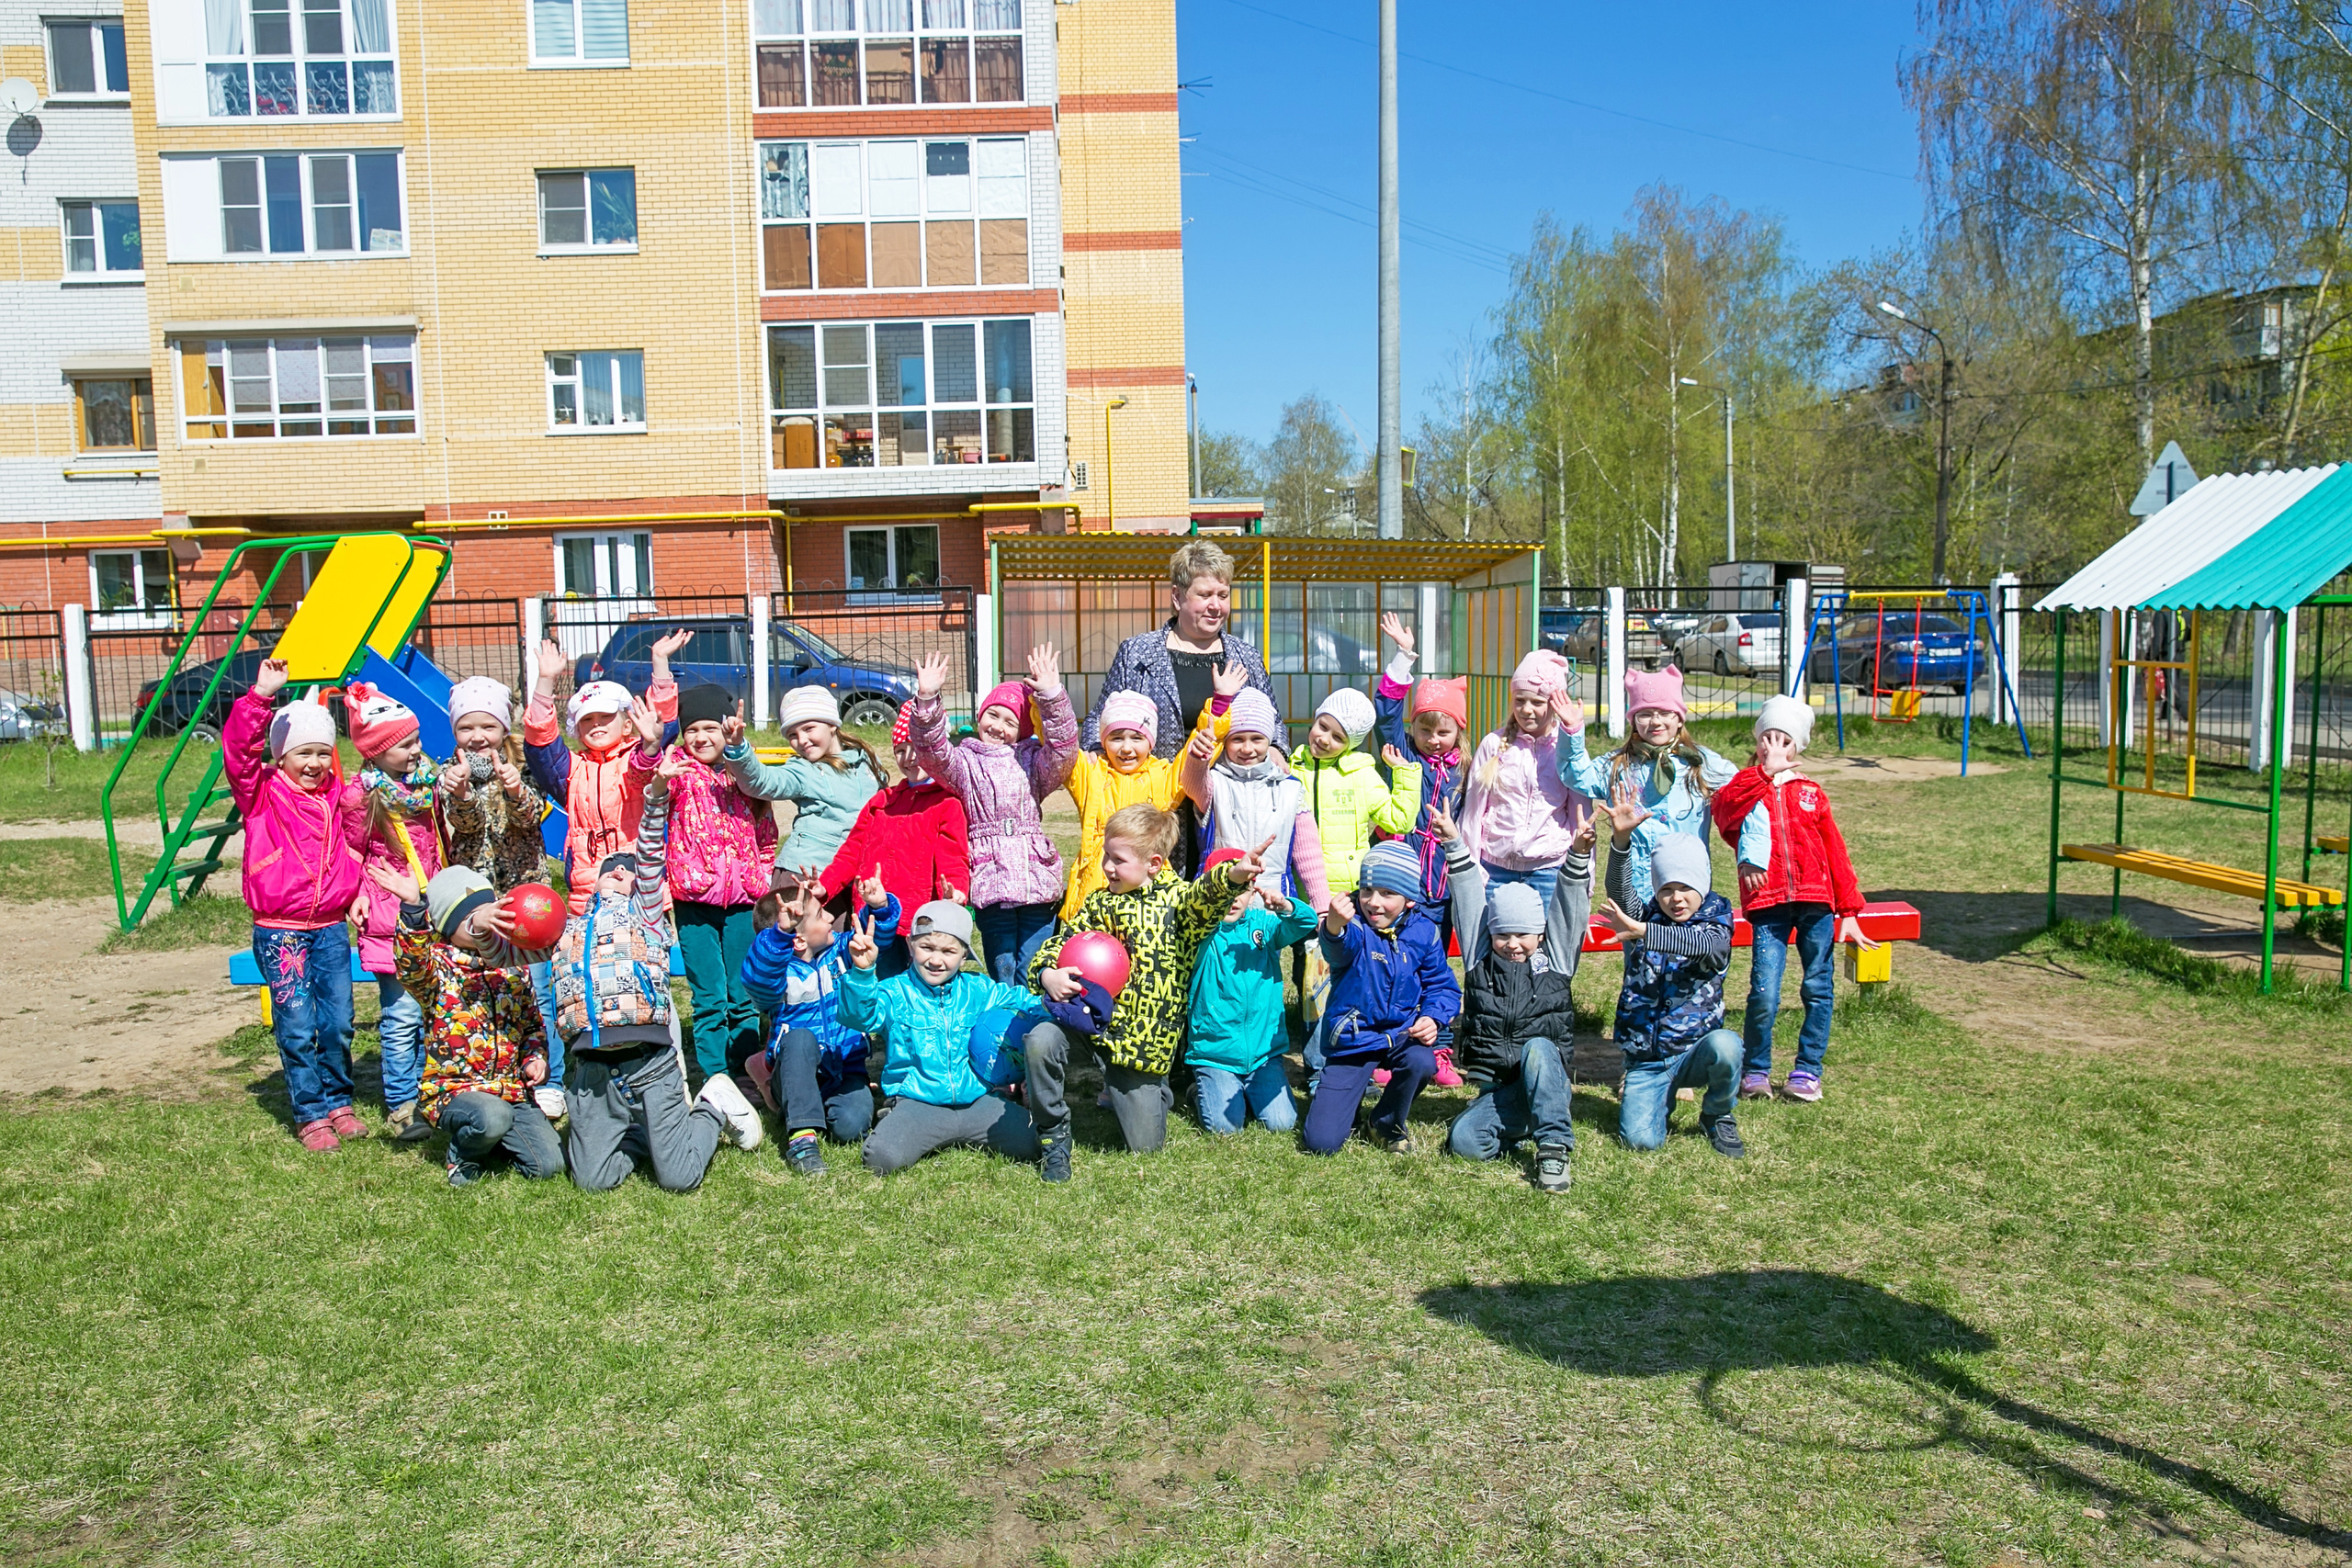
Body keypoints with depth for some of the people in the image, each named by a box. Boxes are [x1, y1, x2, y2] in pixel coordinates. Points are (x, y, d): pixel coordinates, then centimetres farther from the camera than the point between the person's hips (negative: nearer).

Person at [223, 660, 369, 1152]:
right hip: (279, 931, -4)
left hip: (330, 927, 4)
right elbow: (238, 751, -18)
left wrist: (357, 813, -6)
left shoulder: (336, 796, 10)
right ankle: (310, 1115, 9)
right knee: (297, 1028, -3)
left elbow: (353, 849, 14)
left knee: (338, 1024, 6)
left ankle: (337, 1102, 23)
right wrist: (260, 698, -30)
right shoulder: (262, 794, -2)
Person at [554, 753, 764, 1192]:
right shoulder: (568, 929, 22)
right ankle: (643, 1136, 26)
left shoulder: (644, 914, 12)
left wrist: (657, 789, -11)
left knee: (679, 1178, -6)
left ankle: (713, 1109, 23)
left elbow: (650, 854, 1)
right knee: (593, 1180, -1)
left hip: (650, 1058, -3)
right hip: (594, 1069, 3)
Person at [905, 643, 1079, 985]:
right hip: (990, 882, -1)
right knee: (1002, 970, 3)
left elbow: (1063, 749, -5)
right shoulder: (965, 761, 10)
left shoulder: (1031, 761, 13)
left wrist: (1051, 697, -16)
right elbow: (932, 751, -8)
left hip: (1036, 879, 1)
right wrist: (927, 700, -24)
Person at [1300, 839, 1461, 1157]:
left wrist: (1433, 1018, -15)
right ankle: (1348, 1100, 26)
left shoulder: (1423, 931, -3)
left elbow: (1442, 985, 6)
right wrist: (1334, 927, -64)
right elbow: (1340, 949, -40)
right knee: (1320, 1142, -12)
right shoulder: (1354, 925, -15)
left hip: (1401, 1032, 3)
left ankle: (1389, 1122, -1)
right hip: (1352, 1037, -2)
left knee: (1421, 1062, -35)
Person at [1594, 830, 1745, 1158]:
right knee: (1640, 1138, -18)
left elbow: (1705, 946, -27)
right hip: (1645, 1061, 1)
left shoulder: (1715, 922, -3)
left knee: (1726, 1045, -34)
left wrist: (1641, 932, -43)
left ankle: (1717, 1116, -1)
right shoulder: (1644, 918, 2)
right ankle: (1663, 1096, 19)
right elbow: (1619, 891, -20)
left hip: (1695, 1052, -1)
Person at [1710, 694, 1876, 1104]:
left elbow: (1835, 852, 14)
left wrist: (1848, 912, 9)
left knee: (1818, 987, 5)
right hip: (1768, 902, -2)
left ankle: (1807, 1070, 20)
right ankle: (1754, 1070, 10)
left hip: (1815, 900, 2)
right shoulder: (1745, 787, 10)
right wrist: (1766, 772, -14)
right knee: (1764, 992, -10)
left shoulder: (1810, 793, 15)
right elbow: (1723, 809, -15)